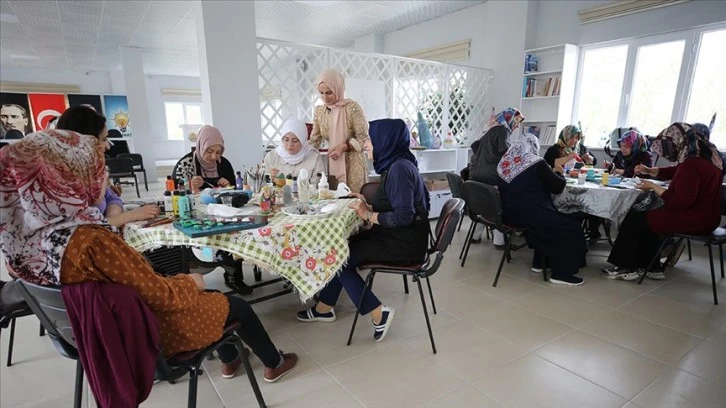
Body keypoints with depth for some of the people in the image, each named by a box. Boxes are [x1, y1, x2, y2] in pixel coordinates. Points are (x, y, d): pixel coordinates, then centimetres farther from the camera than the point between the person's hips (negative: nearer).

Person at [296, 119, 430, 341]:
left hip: (404, 243, -9)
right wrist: (369, 207, 1)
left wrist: (369, 216, -17)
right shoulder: (395, 165, 10)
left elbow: (404, 215, -27)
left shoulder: (399, 168, -20)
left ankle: (378, 312, 2)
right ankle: (324, 307, 18)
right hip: (399, 237, 9)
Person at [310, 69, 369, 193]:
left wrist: (343, 147, -20)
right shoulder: (319, 111, 5)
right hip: (332, 164, 4)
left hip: (353, 164, -4)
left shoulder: (352, 108, -10)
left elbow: (364, 138, -8)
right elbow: (314, 141, 9)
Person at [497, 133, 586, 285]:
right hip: (528, 214, -8)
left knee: (550, 222, 30)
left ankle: (539, 262, 31)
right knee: (572, 229, 4)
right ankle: (560, 273, 5)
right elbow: (558, 187, -6)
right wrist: (558, 173, 14)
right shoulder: (536, 163, -11)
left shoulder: (505, 162, 7)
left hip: (509, 213, 8)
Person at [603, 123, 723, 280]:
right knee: (648, 215, 21)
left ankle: (626, 267, 8)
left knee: (634, 219, -3)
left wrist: (653, 186, -17)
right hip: (702, 215, 10)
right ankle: (649, 266, 20)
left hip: (693, 219, -10)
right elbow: (673, 172, 20)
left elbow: (679, 201, -29)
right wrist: (648, 170, 4)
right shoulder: (703, 155, 6)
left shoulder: (692, 164, -27)